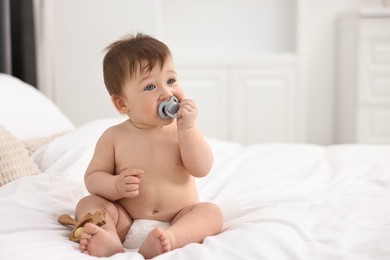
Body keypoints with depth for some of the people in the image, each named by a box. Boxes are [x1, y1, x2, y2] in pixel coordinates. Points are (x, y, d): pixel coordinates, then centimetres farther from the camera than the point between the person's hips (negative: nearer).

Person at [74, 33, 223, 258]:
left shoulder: (182, 130, -1)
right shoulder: (114, 137, -2)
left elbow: (202, 169, -11)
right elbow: (92, 177, 1)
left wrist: (188, 128, -20)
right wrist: (116, 186, -20)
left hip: (179, 221, 0)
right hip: (127, 223, 1)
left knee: (211, 212, -25)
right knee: (87, 203, -15)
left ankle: (167, 241, -51)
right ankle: (111, 241, -44)